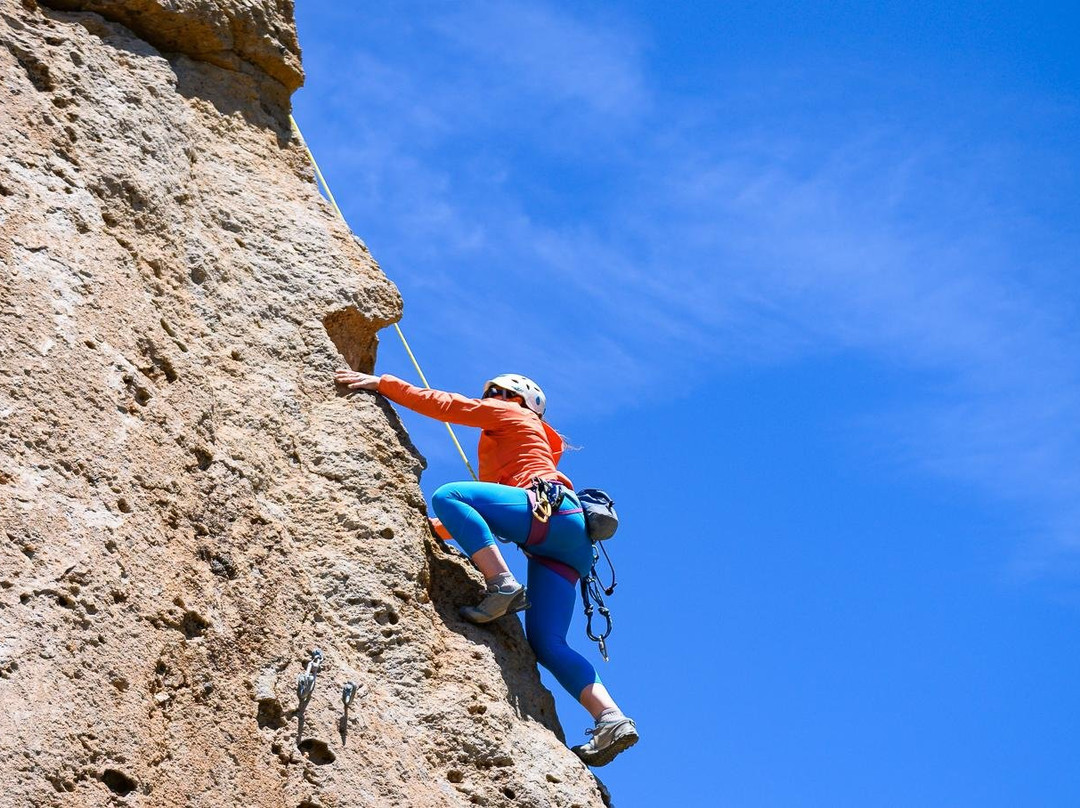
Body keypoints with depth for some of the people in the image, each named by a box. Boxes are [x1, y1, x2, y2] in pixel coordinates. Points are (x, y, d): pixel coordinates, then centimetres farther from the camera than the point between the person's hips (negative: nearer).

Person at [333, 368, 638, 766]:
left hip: (553, 512, -9)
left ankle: (503, 585, -30)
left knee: (448, 494, -18)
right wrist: (440, 528, 38)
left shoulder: (510, 414, 19)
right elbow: (486, 512, 43)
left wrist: (381, 382, 13)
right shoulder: (517, 445, 42)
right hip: (559, 548, 9)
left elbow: (443, 404, 11)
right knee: (545, 642, -2)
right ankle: (611, 719, -16)